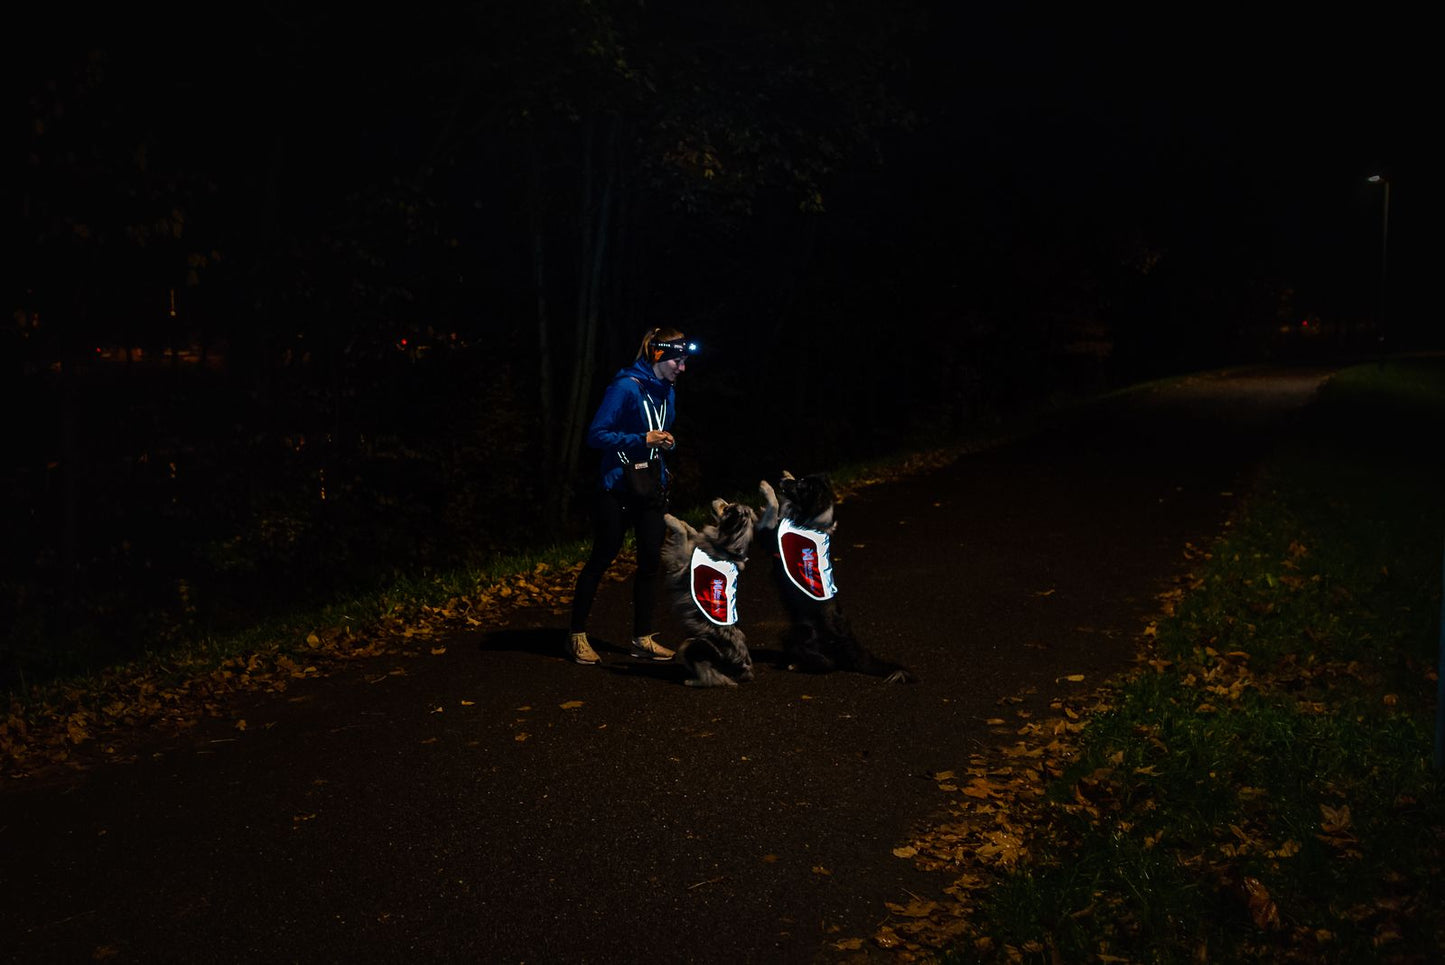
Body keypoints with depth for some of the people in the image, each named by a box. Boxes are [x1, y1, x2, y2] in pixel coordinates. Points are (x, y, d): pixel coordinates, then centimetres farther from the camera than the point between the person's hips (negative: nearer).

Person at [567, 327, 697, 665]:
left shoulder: (666, 393, 9)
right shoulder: (626, 387, -15)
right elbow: (596, 435, -17)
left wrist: (666, 442, 0)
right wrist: (643, 440, -22)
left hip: (650, 487, 7)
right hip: (618, 487, -7)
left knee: (650, 560, 5)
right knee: (602, 558, 1)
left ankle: (643, 638, 15)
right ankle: (577, 635, 14)